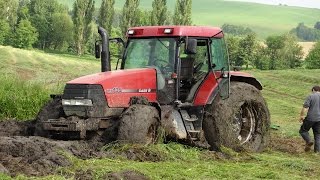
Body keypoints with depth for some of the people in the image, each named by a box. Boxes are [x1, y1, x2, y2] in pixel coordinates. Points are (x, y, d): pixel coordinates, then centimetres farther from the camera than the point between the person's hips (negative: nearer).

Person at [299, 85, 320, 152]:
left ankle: (309, 141, -9)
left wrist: (301, 116, 0)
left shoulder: (311, 96, -6)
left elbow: (305, 108, -11)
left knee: (303, 130, 12)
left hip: (311, 118, -4)